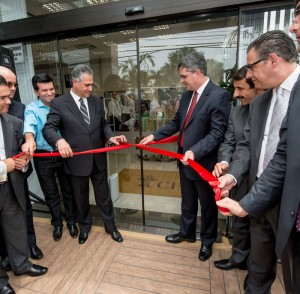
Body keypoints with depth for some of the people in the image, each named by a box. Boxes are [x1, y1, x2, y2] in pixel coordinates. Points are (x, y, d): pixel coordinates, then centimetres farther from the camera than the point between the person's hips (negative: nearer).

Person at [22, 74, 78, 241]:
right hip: (43, 157, -1)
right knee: (51, 194, 14)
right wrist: (29, 140, -46)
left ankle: (71, 221, 34)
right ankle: (57, 223, 36)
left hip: (63, 154, 1)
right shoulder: (32, 109, -5)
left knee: (68, 190, 12)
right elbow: (30, 125, -26)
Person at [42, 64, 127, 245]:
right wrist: (60, 140, -34)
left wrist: (110, 136, -11)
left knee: (103, 194, 16)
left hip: (98, 159, 3)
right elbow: (48, 128, -12)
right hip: (77, 160, -2)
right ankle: (84, 226, 44)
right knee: (81, 197, 18)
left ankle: (110, 225, 38)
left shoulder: (97, 101, 4)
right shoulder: (59, 104, -8)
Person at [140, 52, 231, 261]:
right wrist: (155, 135, 8)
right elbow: (177, 122, 14)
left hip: (203, 161, -7)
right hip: (185, 159, 7)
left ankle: (207, 241, 39)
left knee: (207, 204, 15)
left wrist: (195, 151, -32)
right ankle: (187, 233, 46)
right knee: (187, 202, 23)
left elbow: (217, 133, -22)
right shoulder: (187, 95, 7)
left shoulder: (219, 96, -17)